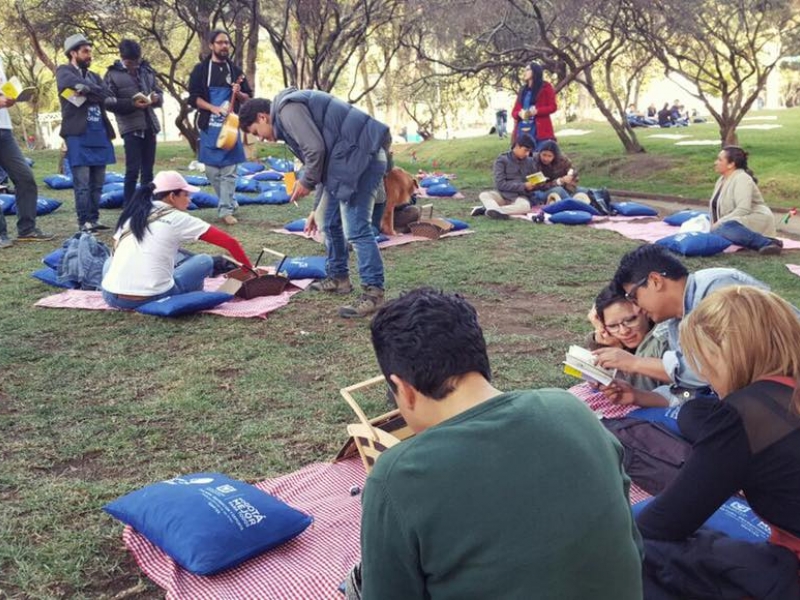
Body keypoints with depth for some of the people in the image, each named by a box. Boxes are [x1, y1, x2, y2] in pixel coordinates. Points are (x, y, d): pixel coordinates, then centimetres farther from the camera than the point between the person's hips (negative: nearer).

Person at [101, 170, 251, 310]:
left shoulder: (132, 214, 13)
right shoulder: (178, 219, 1)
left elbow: (117, 251, 20)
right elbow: (229, 242, 1)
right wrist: (249, 268, 13)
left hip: (112, 297, 5)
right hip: (153, 298, -4)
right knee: (205, 261, 13)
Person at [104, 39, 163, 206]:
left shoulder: (147, 70, 11)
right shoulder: (112, 75, -2)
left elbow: (160, 93, 15)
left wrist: (156, 98, -8)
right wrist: (133, 103, -19)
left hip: (150, 125, 4)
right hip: (130, 127, -4)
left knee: (148, 170, 9)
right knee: (133, 170, -7)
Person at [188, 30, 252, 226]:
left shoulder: (235, 70, 10)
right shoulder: (201, 69, 2)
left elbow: (248, 98, 12)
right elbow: (193, 98, -4)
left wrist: (238, 93, -9)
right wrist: (213, 108, -17)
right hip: (209, 126, -1)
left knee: (229, 169, -3)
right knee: (212, 170, 4)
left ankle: (226, 210, -3)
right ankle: (229, 202, 22)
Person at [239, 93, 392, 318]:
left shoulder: (287, 108, -6)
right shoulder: (293, 110, 27)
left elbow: (316, 149, -18)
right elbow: (328, 161, 29)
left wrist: (306, 182, -1)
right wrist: (317, 209, 31)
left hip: (362, 155, -11)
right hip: (353, 158, 11)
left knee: (356, 229, -12)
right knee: (329, 223, 18)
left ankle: (373, 292, -10)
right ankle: (338, 277, 29)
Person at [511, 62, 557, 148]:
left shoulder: (546, 87, 7)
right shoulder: (522, 90, 20)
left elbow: (553, 107, -1)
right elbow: (514, 111, 16)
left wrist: (536, 111, -16)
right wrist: (519, 113, -8)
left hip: (540, 130, -4)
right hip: (523, 130, 4)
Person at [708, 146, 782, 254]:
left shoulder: (741, 179, -13)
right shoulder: (722, 179, 15)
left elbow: (743, 210, -25)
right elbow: (716, 207, 17)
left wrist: (718, 224, -23)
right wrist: (714, 225, -1)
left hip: (756, 222, -9)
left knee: (725, 228, -37)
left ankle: (768, 243, -30)